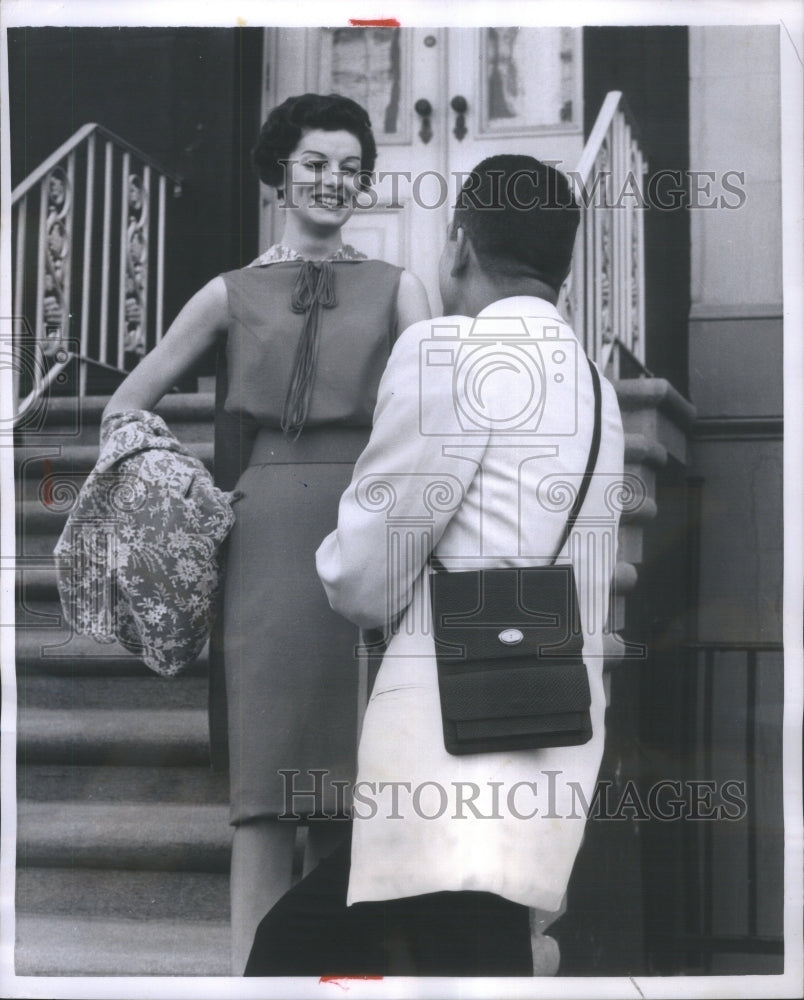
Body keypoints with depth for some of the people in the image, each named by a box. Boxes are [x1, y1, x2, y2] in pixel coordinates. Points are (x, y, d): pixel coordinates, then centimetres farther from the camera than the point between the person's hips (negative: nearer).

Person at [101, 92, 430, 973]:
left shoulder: (396, 290, 13)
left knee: (353, 768, 3)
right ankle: (252, 965, -3)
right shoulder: (233, 294, 12)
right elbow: (127, 404, 15)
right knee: (269, 764, -3)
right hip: (266, 529, 0)